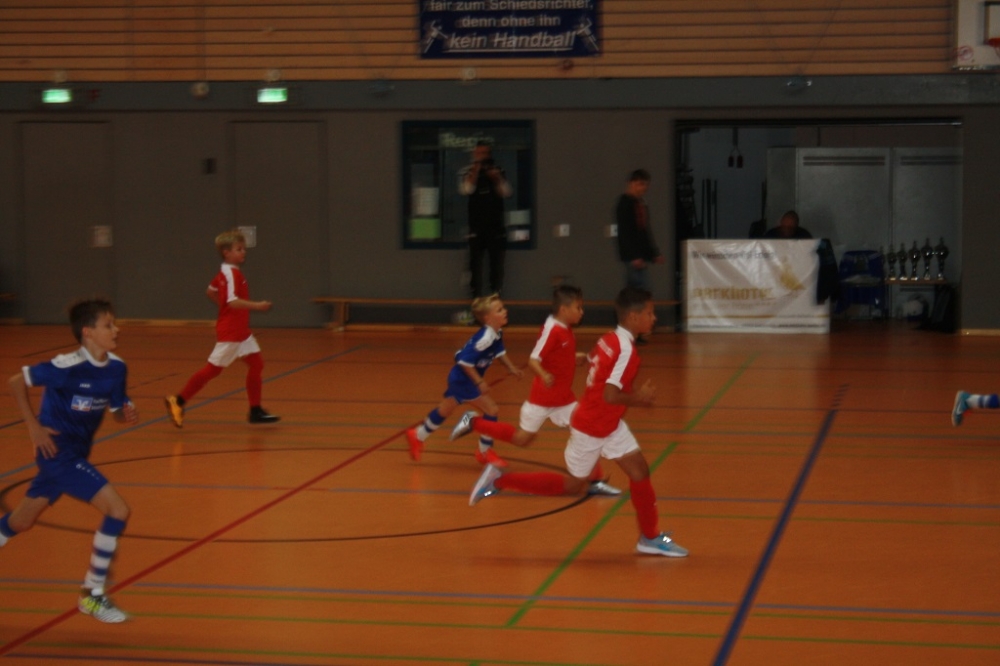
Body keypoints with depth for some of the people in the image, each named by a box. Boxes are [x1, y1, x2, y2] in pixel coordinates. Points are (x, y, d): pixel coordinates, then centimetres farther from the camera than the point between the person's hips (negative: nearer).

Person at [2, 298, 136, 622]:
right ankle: (92, 595, -3)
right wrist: (34, 426, -14)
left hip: (76, 454, 8)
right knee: (118, 510, -14)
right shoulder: (67, 367, -21)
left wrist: (129, 414, -13)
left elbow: (117, 410, 10)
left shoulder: (116, 368, -1)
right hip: (58, 452, -7)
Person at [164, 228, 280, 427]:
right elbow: (233, 301, -30)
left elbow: (210, 291, 23)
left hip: (241, 331, 10)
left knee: (256, 363, 7)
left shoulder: (224, 272, 11)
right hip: (230, 331, -10)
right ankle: (178, 401, 8)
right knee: (213, 369, -2)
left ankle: (255, 411, 10)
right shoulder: (232, 274, -19)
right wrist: (257, 306, -31)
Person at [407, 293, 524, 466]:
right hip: (463, 379, -10)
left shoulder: (497, 333, -3)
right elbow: (465, 361, -30)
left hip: (460, 378, 10)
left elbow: (499, 351, 17)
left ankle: (418, 436, 43)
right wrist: (479, 382, -26)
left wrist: (511, 368, 8)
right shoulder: (485, 338, -30)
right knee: (492, 409, -9)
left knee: (445, 411, 25)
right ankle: (485, 452, 6)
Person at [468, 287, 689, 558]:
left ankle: (650, 537, 13)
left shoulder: (609, 339, 1)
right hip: (591, 428, -9)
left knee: (640, 469, 5)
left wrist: (636, 393, 8)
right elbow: (610, 396, -30)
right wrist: (638, 397, -13)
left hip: (609, 425, 9)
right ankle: (499, 479, 11)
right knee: (574, 485, 7)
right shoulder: (626, 350, -25)